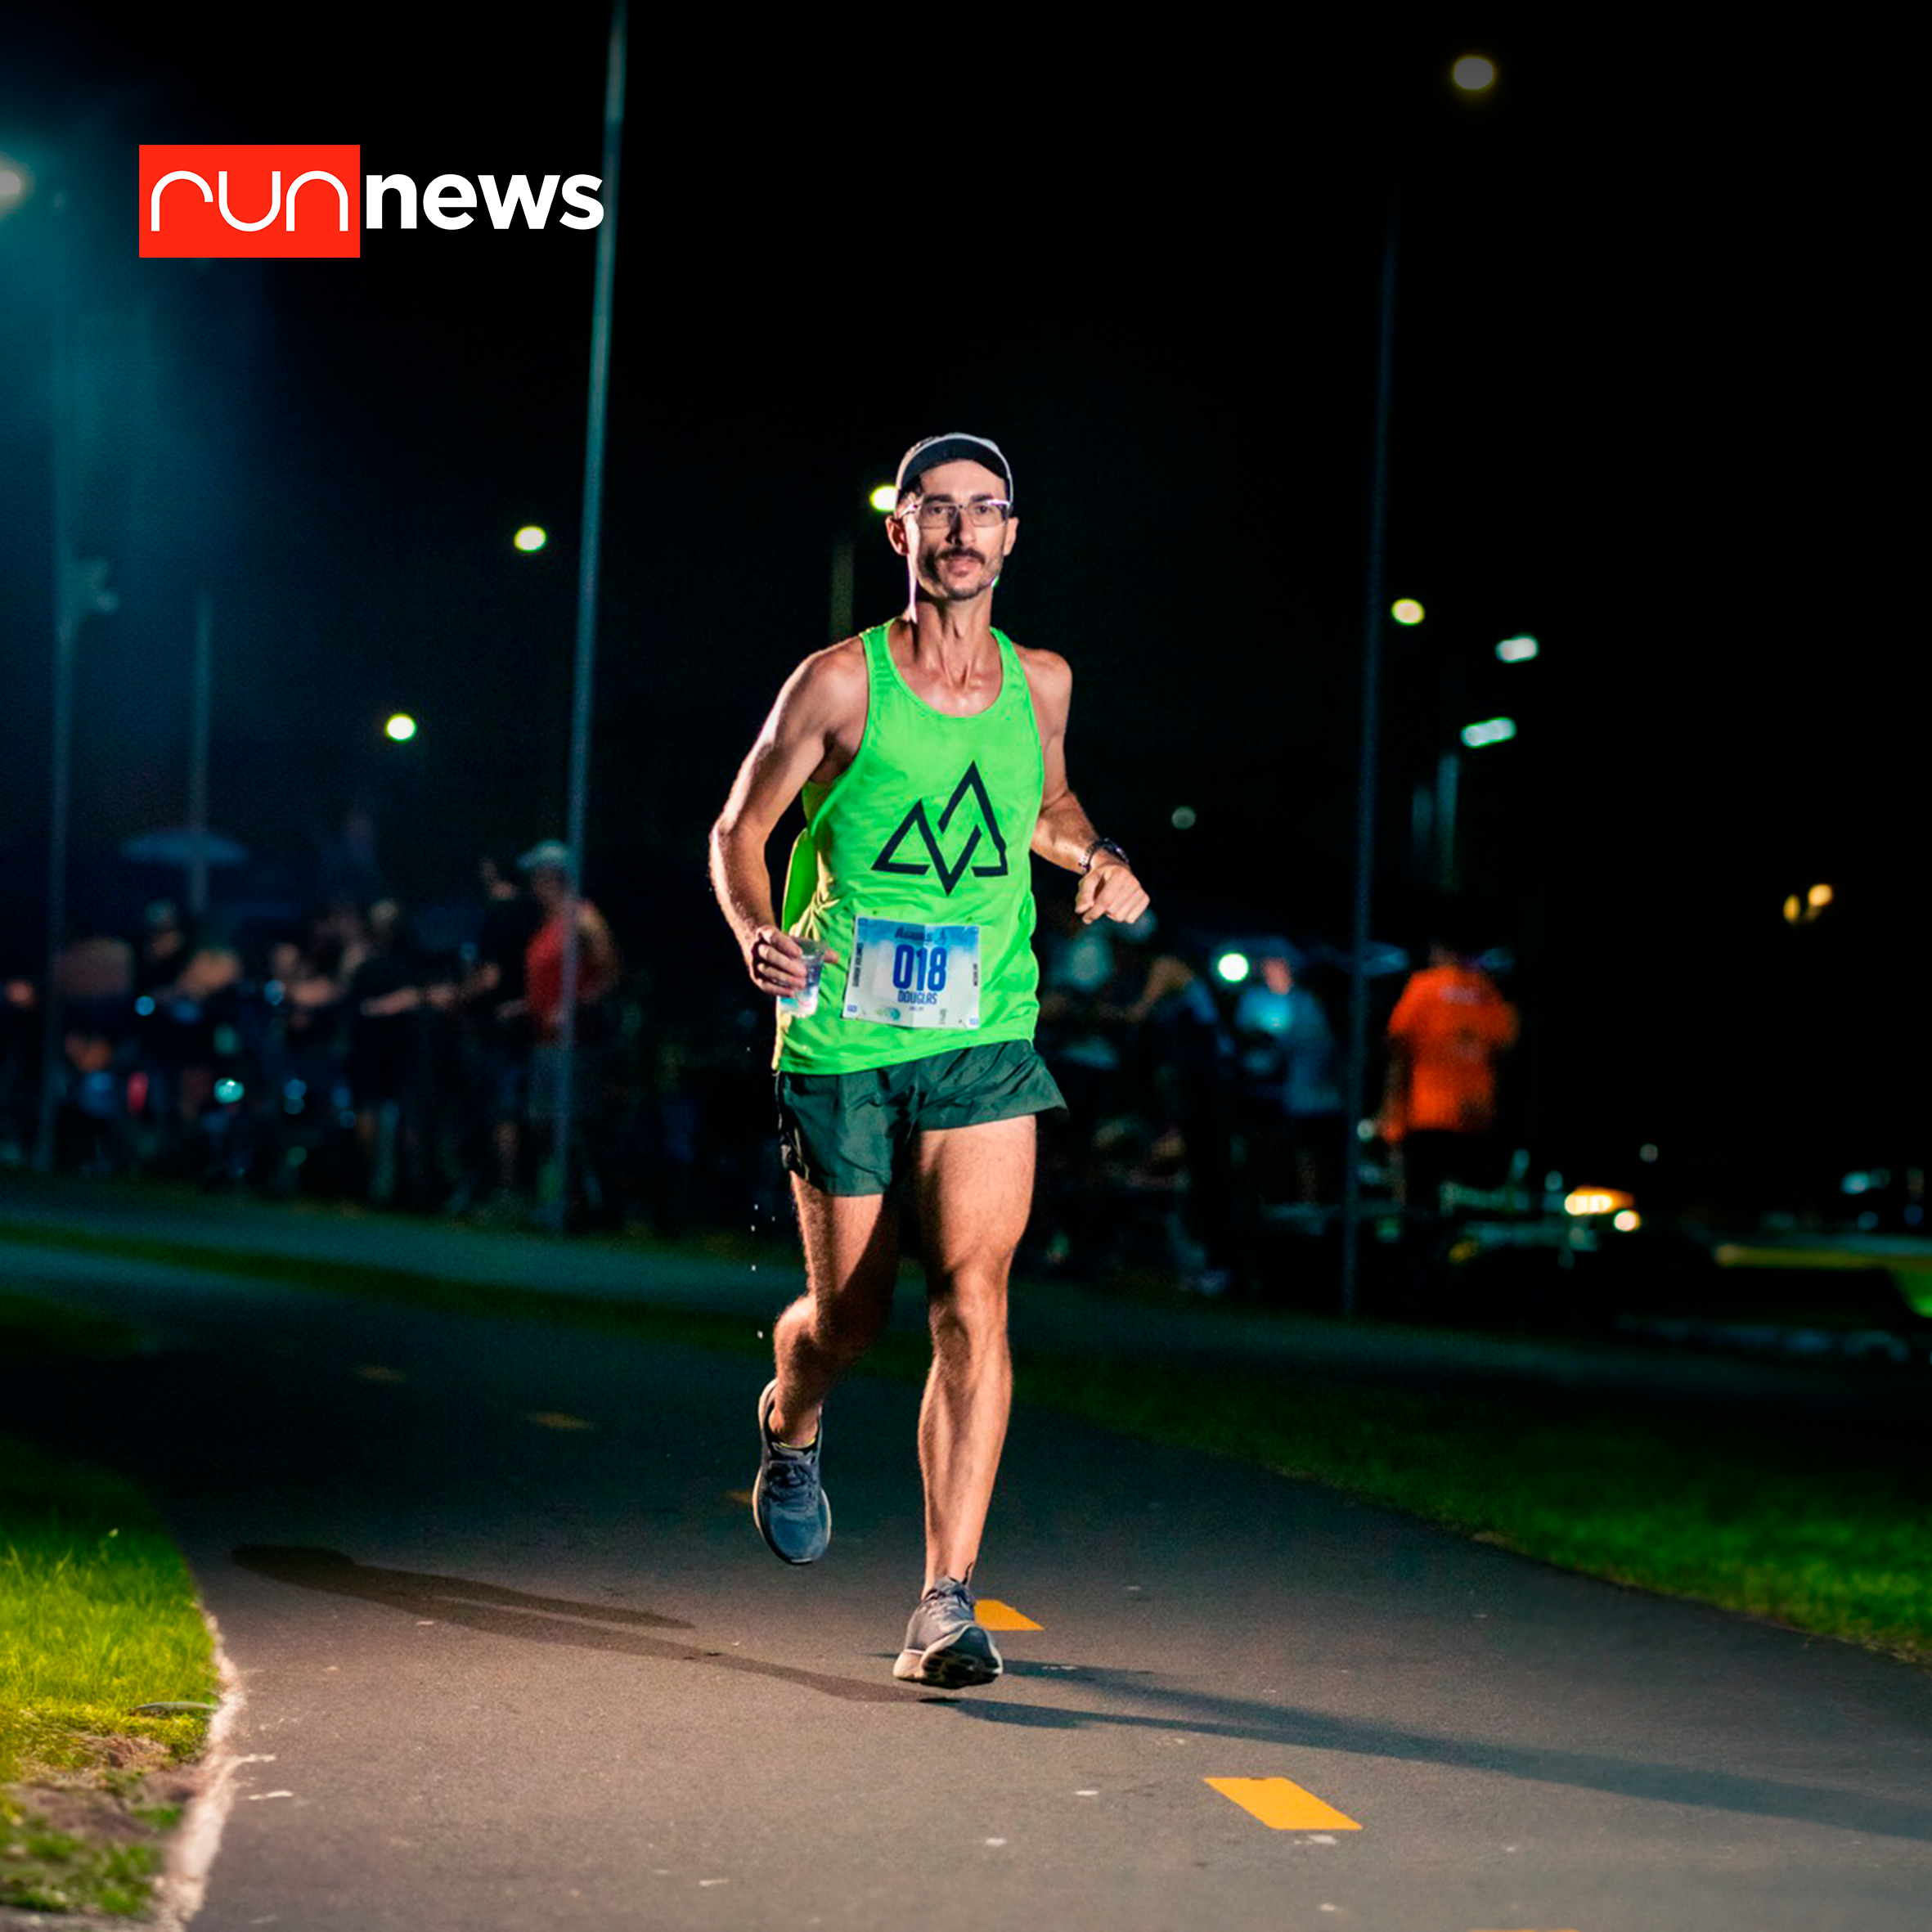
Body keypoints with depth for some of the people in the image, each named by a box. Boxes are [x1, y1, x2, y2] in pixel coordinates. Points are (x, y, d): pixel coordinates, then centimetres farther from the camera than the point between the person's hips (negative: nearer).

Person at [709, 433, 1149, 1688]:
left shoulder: (1040, 685, 5)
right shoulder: (840, 685, -6)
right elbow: (742, 829, 3)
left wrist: (1097, 857, 5)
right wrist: (759, 936, -16)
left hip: (984, 1045, 1)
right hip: (841, 1044, -1)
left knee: (973, 1297, -16)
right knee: (850, 1318, 9)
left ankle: (948, 1603, -16)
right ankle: (790, 1429, 47)